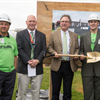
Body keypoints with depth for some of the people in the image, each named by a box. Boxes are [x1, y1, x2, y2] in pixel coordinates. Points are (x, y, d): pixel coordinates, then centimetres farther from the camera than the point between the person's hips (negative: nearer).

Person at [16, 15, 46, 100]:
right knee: (22, 92, 6)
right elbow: (19, 49, -5)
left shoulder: (42, 35, 12)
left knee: (36, 92, 9)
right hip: (24, 68, -2)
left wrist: (37, 60, -12)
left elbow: (44, 50, 4)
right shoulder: (20, 34, 5)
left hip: (38, 68, 2)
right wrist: (28, 61, -15)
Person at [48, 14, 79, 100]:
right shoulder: (53, 34, 5)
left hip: (70, 66, 1)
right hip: (57, 65, -1)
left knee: (68, 91, 10)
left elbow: (77, 48, 13)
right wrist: (54, 52, -14)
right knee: (55, 90, 9)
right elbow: (50, 47, 6)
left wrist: (76, 54, -8)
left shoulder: (74, 35, 10)